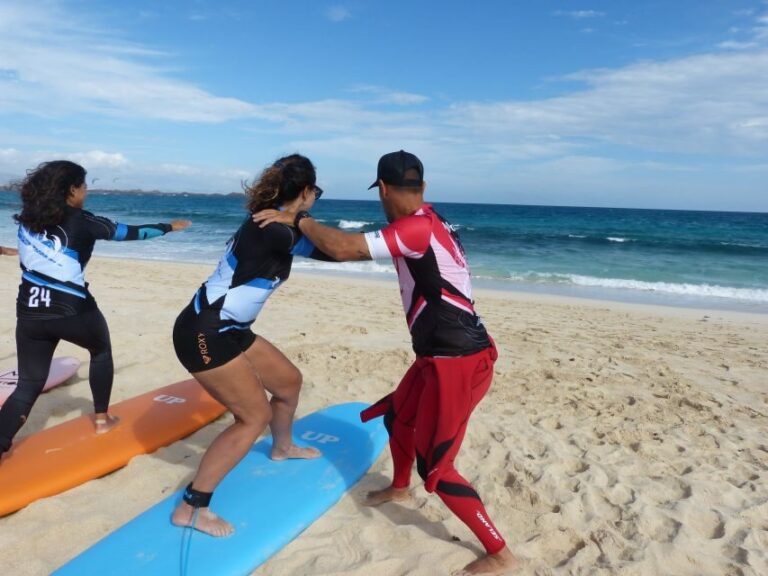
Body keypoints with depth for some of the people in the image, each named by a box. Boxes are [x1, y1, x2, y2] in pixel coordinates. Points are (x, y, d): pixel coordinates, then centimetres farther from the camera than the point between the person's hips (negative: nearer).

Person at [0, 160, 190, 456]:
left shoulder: (28, 218, 7)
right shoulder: (82, 222, -6)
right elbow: (132, 232, 3)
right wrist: (169, 227, 16)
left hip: (30, 314, 4)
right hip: (72, 312, -4)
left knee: (29, 384, 11)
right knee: (101, 352, 25)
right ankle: (101, 418, 31)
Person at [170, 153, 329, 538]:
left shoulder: (270, 223, 8)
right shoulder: (274, 228, -21)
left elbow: (315, 243, 23)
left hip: (226, 330, 10)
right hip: (203, 334, -10)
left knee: (288, 379, 19)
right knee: (255, 415, -7)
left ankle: (282, 448, 46)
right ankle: (191, 507, 3)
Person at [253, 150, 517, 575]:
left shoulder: (418, 228, -22)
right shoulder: (427, 223, 8)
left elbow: (344, 248, -26)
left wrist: (297, 219, -11)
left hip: (458, 362, -10)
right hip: (442, 355, 10)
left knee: (435, 468, 1)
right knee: (398, 415, 28)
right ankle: (399, 488, 53)